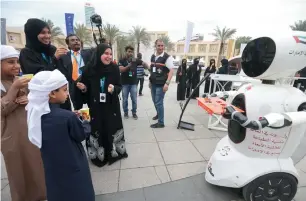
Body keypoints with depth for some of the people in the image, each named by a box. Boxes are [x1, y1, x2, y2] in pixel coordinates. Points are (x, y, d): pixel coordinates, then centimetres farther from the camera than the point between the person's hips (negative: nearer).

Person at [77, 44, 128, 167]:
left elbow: (119, 87, -2)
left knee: (112, 129, 10)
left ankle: (113, 152, 33)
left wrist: (114, 88, -22)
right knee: (97, 130, 9)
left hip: (111, 106, 0)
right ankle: (98, 155, 30)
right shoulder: (90, 69, -6)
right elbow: (86, 88, 4)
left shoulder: (114, 69, -6)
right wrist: (83, 88, -17)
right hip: (95, 107, 0)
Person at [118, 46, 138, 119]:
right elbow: (121, 70, -14)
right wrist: (128, 66, -28)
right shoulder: (122, 61, -1)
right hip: (125, 83, -1)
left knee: (134, 99, 3)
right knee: (125, 99, 6)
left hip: (133, 83, 1)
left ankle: (134, 113, 16)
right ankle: (126, 112, 21)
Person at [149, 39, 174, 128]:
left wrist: (167, 83, -23)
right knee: (155, 101, 18)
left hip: (161, 84, -7)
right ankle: (158, 114, 43)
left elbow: (171, 71, -15)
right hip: (153, 83, 7)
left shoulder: (167, 57, -11)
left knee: (159, 102, -4)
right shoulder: (152, 56, 9)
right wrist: (150, 81, 17)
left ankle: (161, 122, 9)